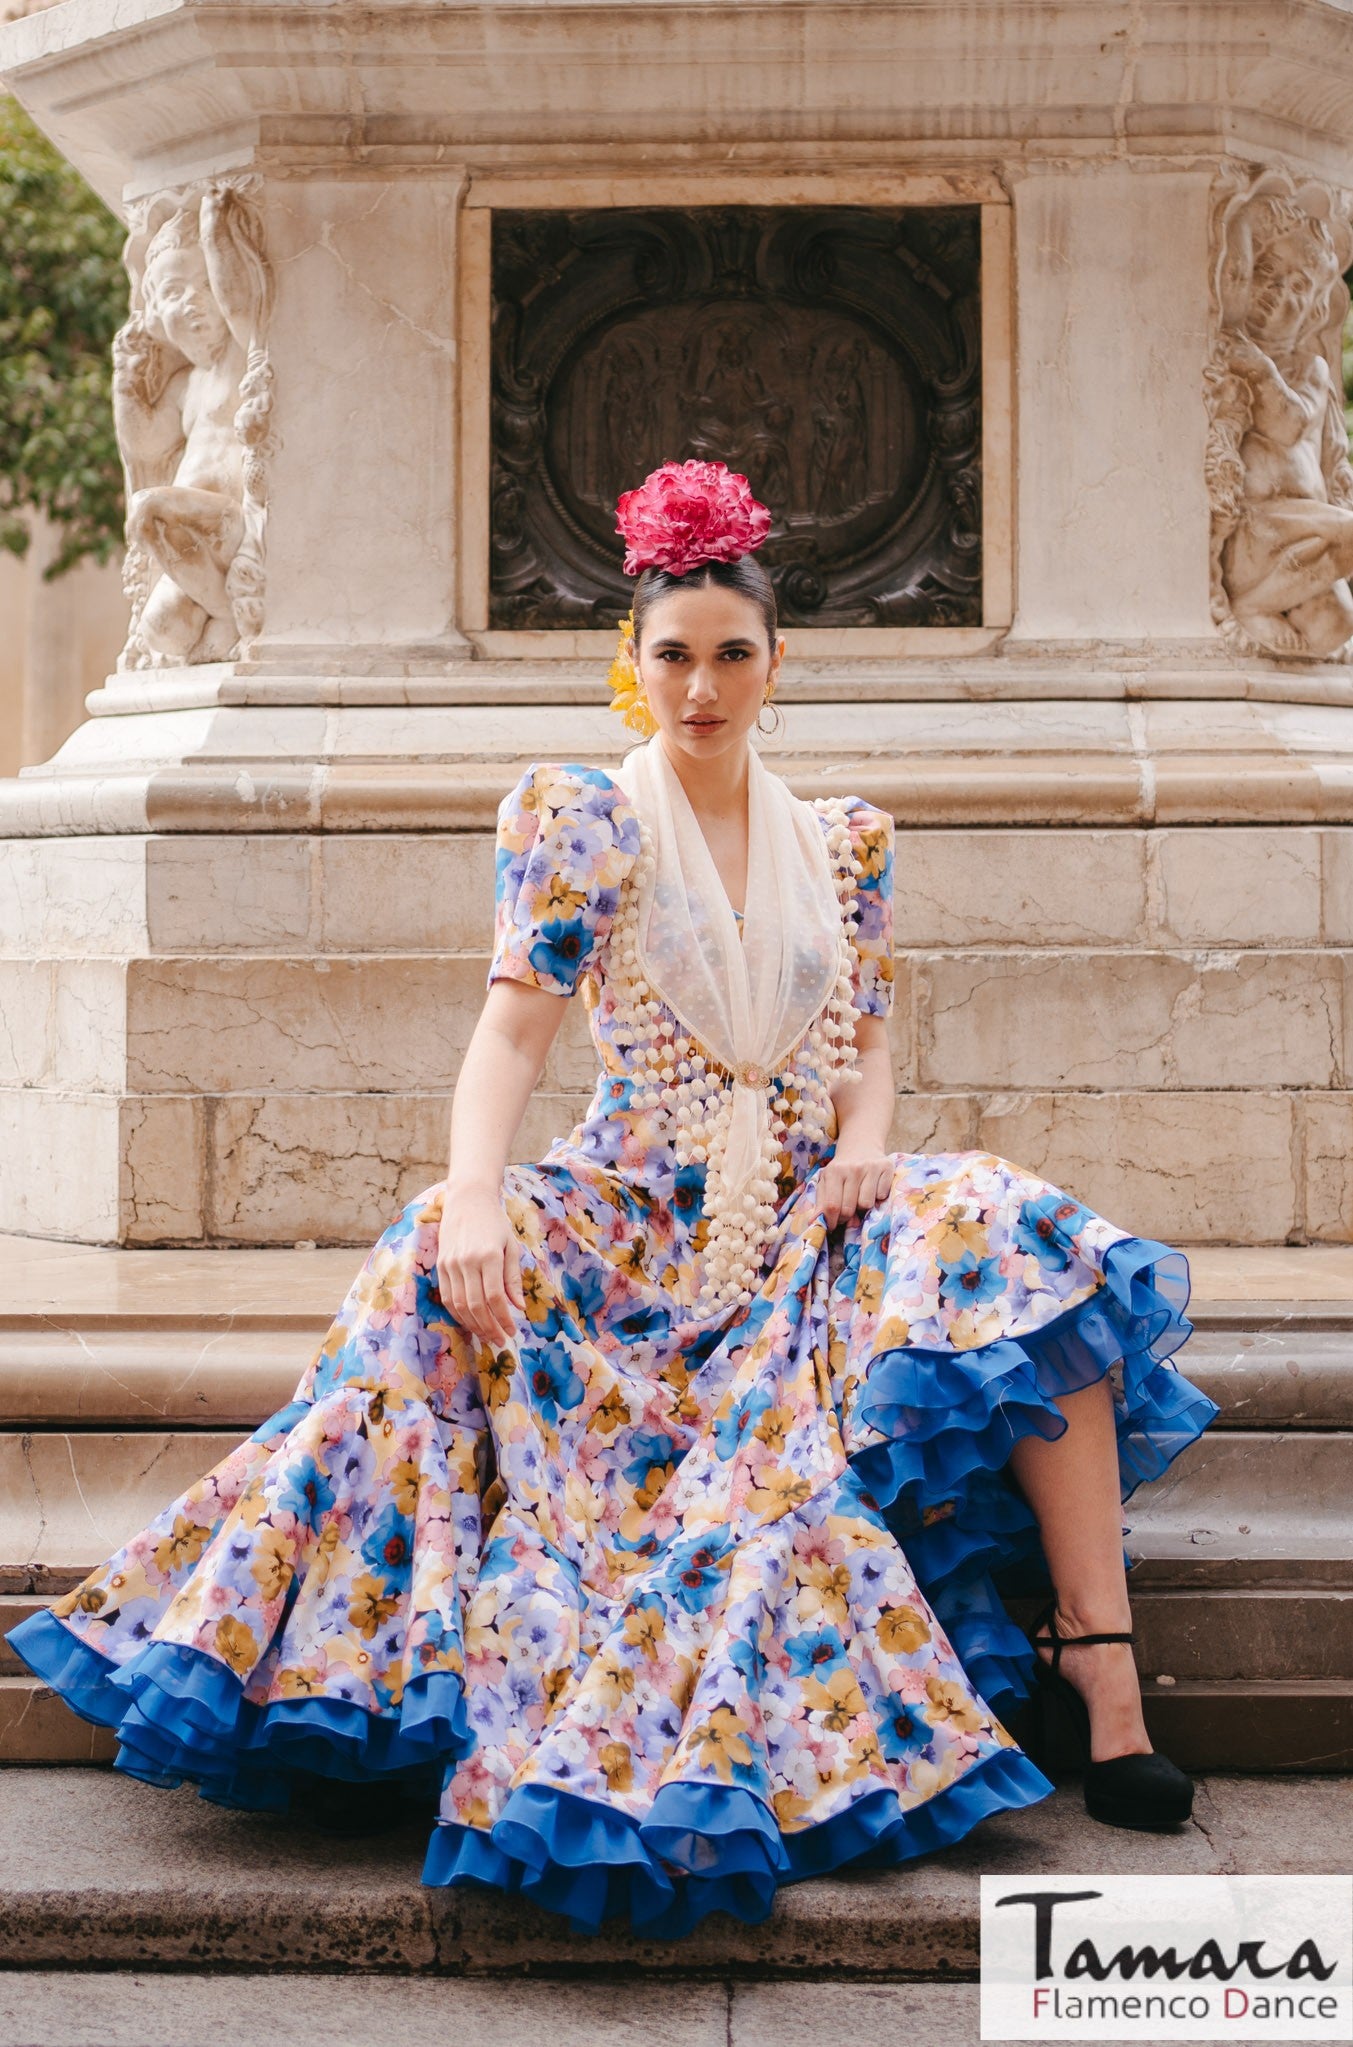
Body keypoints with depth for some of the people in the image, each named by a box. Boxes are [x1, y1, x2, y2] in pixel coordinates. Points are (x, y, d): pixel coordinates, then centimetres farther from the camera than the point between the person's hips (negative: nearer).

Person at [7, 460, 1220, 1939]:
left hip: (813, 1215, 3)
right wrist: (475, 1191, -27)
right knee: (456, 1265, -34)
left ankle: (1100, 1657, -30)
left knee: (1014, 1240, -27)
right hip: (642, 1224, -2)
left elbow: (867, 1049, 15)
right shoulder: (577, 818, 4)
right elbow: (514, 1027, -9)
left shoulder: (845, 842, 15)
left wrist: (865, 1142, -10)